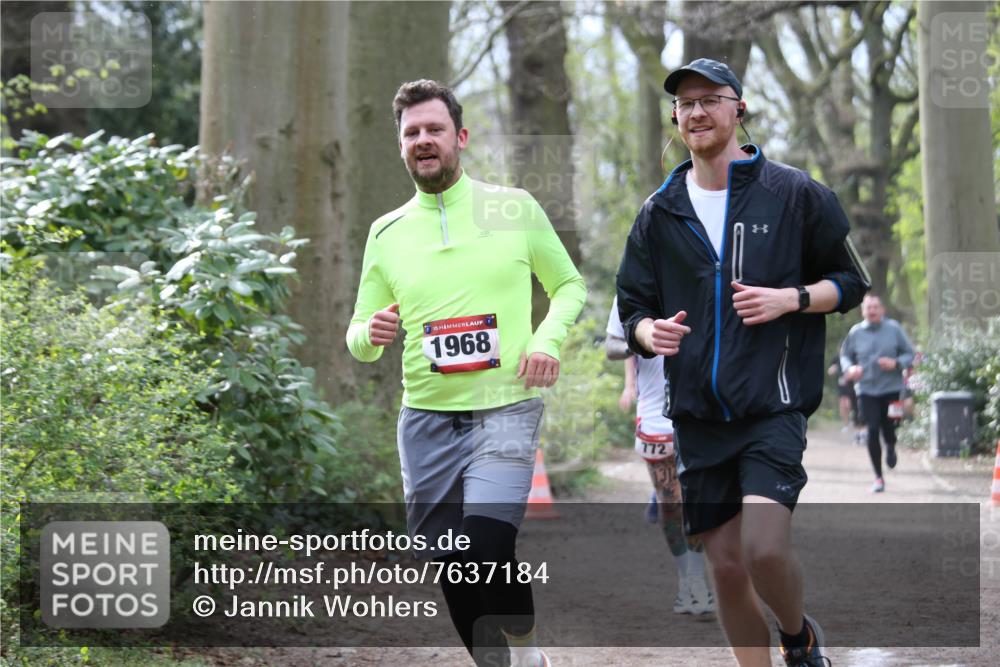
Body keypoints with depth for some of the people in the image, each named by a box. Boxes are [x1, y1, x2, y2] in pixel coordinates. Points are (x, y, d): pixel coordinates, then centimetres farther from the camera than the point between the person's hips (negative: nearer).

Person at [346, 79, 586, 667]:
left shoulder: (515, 209, 3)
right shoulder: (387, 232, 9)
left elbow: (570, 286, 15)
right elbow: (361, 338, 13)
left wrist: (548, 339, -5)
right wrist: (370, 335, -12)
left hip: (505, 410, -3)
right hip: (427, 420, 3)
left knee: (487, 549, -19)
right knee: (448, 566, 4)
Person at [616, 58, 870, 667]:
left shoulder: (796, 194, 0)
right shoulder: (660, 212, 10)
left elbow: (852, 282, 6)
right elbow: (633, 305, 15)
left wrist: (790, 299, -12)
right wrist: (649, 330, -8)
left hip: (774, 405, -4)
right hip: (699, 415, 4)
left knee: (765, 548, -19)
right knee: (726, 565, 5)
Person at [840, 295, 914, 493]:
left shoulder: (894, 329, -3)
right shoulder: (856, 332, 1)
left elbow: (910, 354, 2)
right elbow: (845, 355, 13)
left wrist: (896, 363, -16)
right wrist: (850, 368, -7)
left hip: (891, 388, -1)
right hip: (866, 389, 1)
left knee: (888, 428, -1)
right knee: (872, 431, -6)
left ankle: (891, 448, 40)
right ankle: (878, 477, 6)